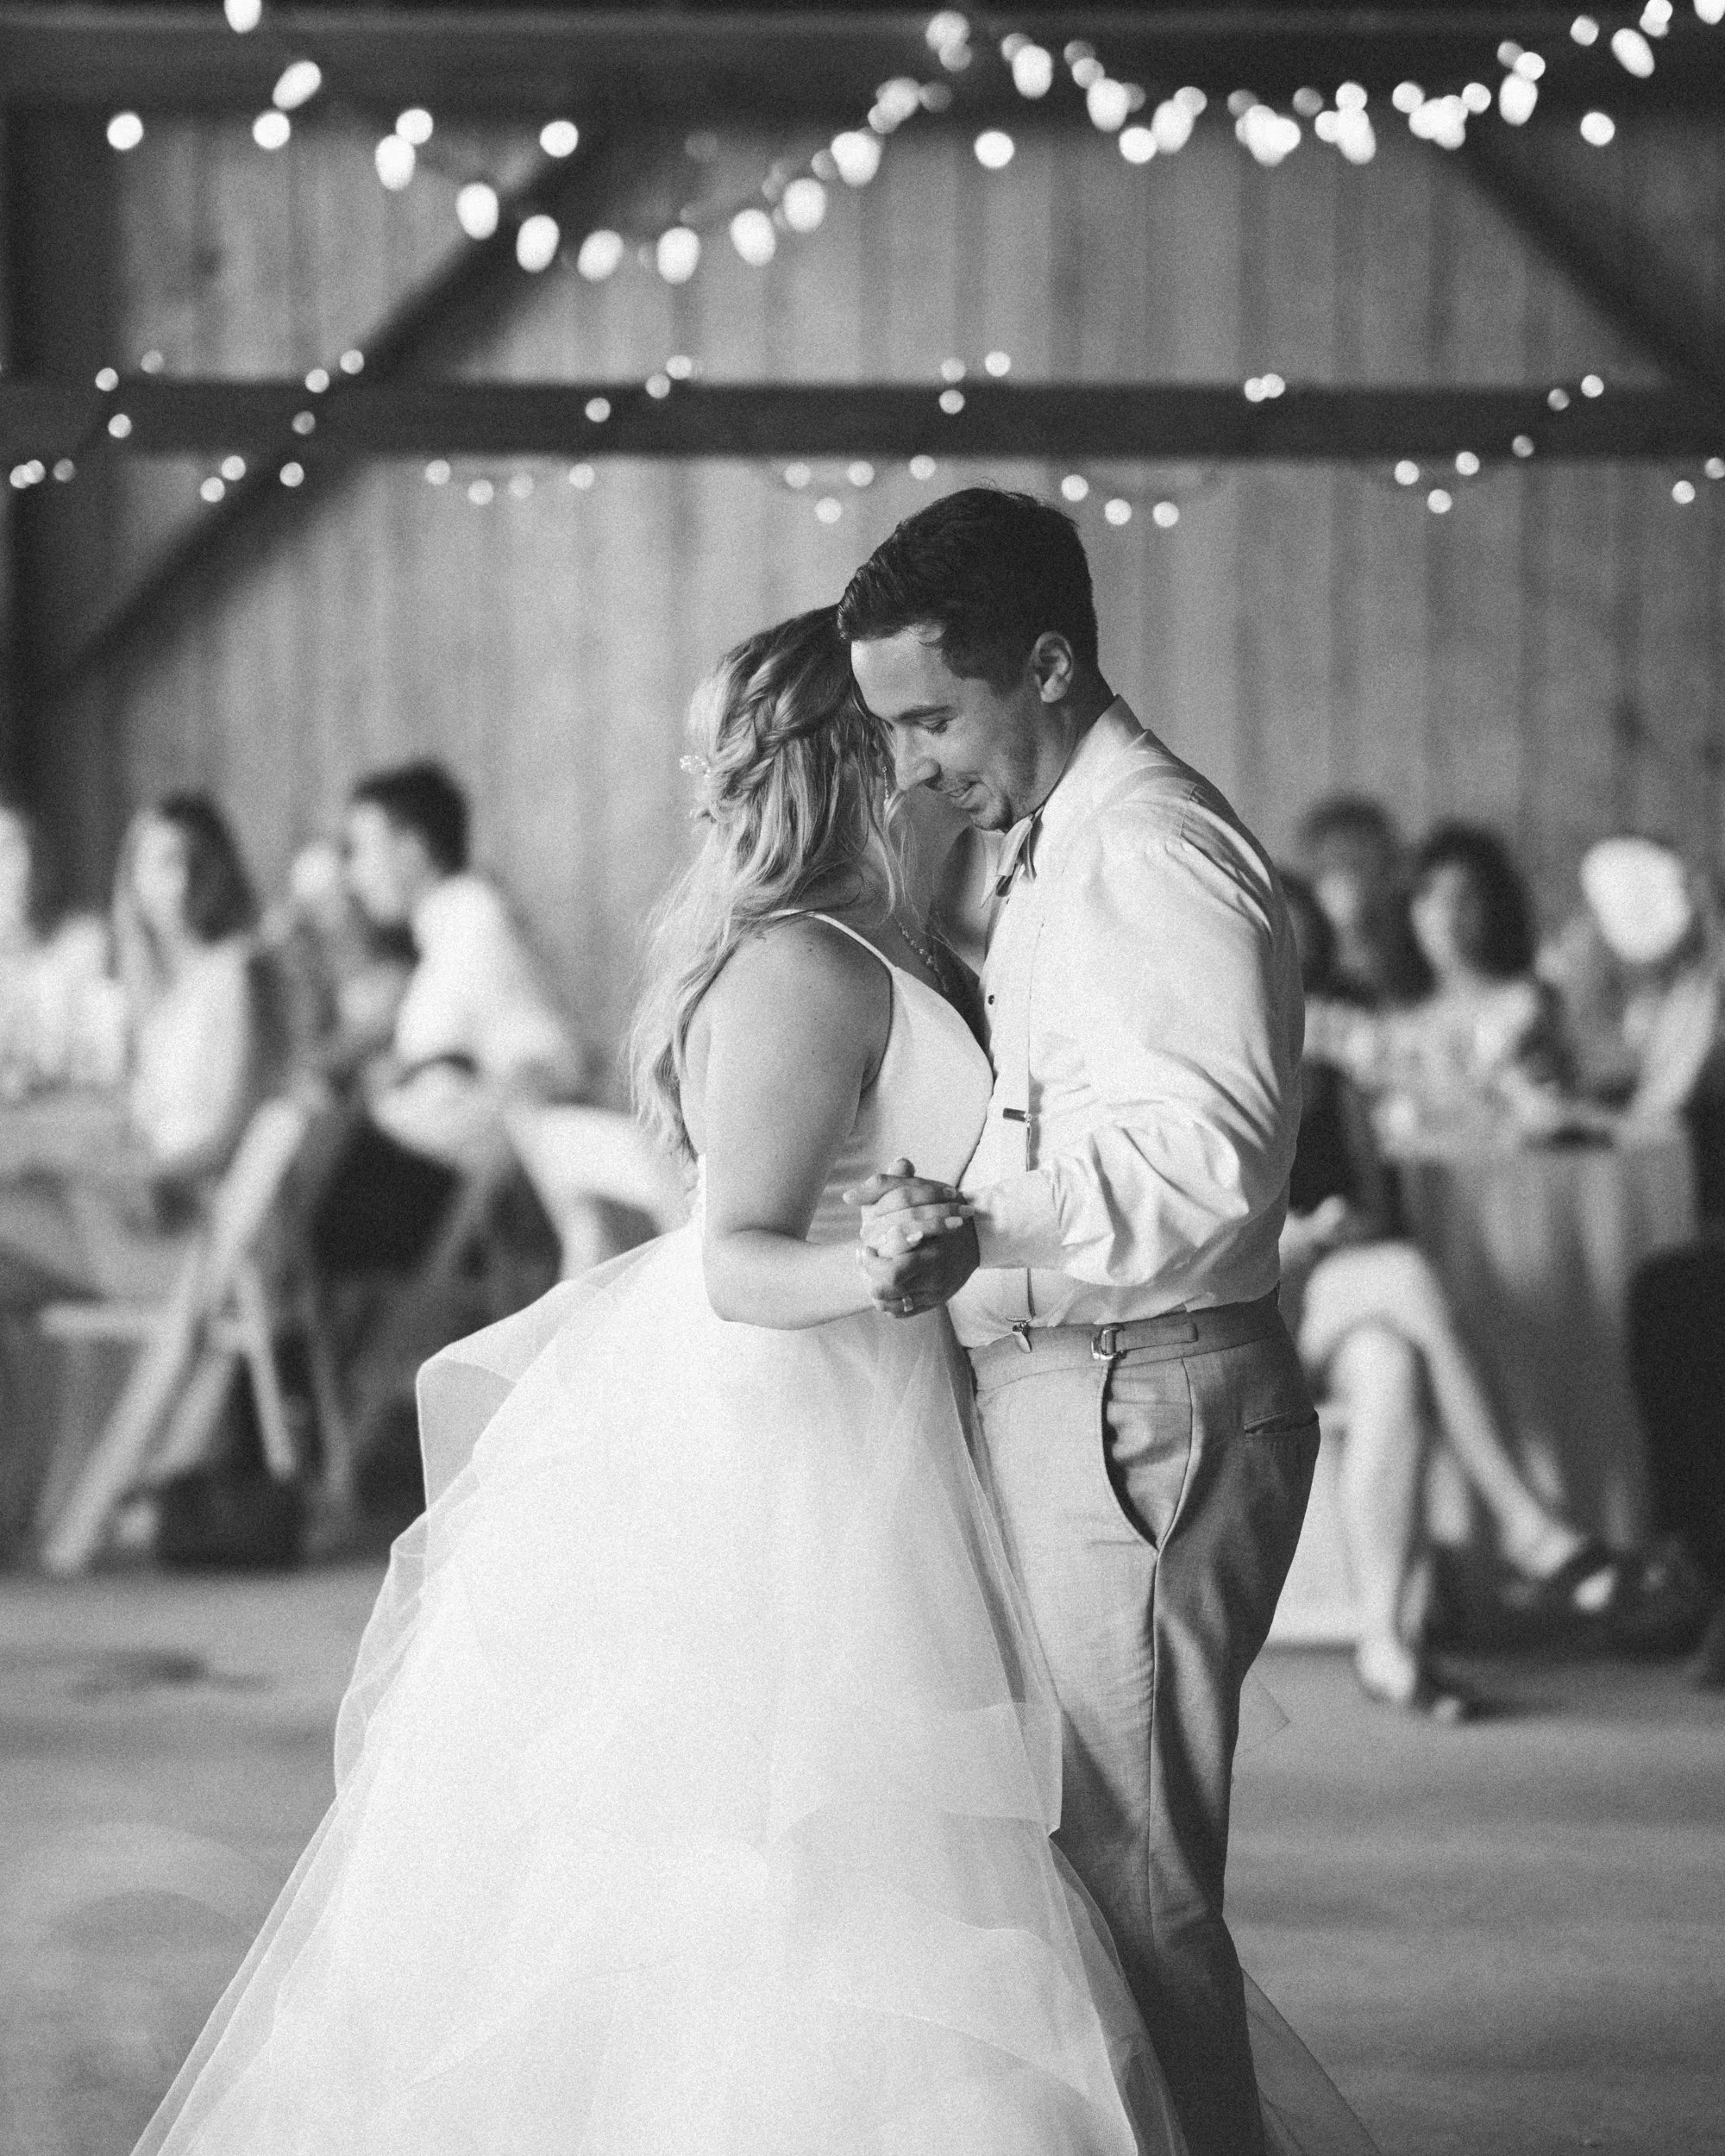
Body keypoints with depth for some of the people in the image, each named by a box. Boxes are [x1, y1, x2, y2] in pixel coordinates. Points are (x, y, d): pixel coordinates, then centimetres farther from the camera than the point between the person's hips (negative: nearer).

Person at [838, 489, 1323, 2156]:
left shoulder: (1152, 851, -15)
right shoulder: (1058, 850, 19)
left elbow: (1202, 1156, -27)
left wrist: (982, 1235, -34)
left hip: (1137, 1413, -11)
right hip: (1059, 1403, 11)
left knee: (1126, 1879, -8)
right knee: (1081, 1853, 12)